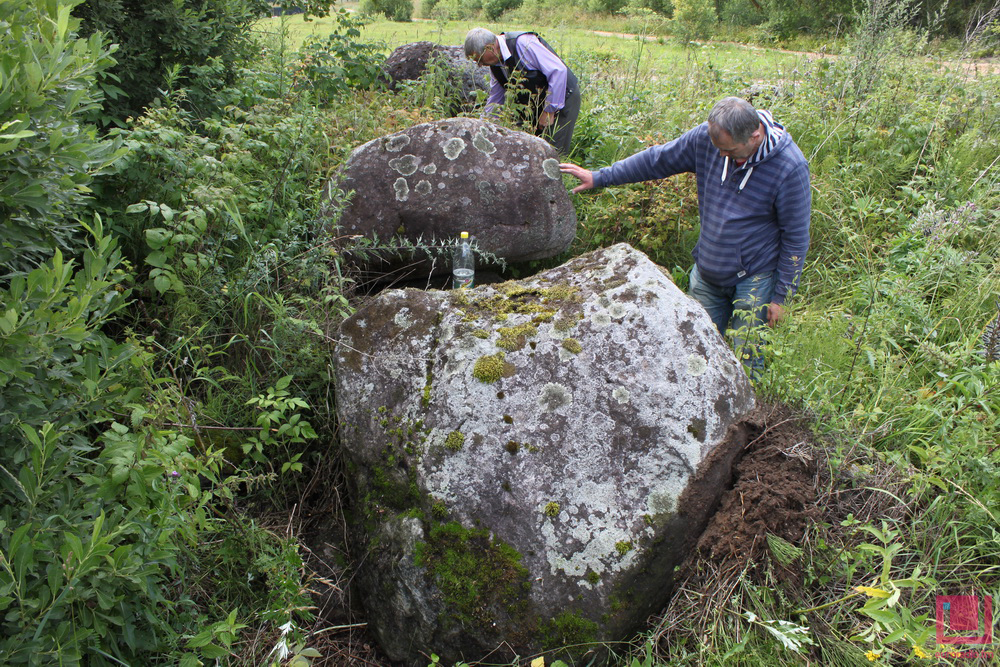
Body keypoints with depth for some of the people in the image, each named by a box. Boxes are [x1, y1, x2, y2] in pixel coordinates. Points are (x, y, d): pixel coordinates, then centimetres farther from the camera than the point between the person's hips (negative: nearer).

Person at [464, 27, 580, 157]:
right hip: (535, 105, 8)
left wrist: (549, 111, -23)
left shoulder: (522, 43, -25)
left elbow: (558, 71, -27)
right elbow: (495, 98, 14)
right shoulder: (495, 63, 0)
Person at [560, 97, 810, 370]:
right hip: (706, 273, 5)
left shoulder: (790, 167, -20)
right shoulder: (706, 136, -9)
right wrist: (599, 177, 7)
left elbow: (796, 237, -11)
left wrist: (781, 296, -8)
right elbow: (657, 160, 5)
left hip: (754, 279, -4)